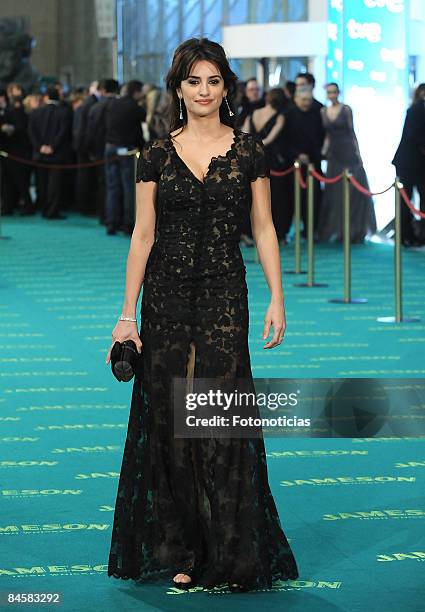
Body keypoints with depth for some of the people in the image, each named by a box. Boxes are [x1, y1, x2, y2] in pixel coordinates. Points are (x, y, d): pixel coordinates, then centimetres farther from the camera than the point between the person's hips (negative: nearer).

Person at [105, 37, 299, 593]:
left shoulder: (248, 151, 4)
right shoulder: (156, 155, 4)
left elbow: (264, 229, 5)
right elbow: (143, 235, 4)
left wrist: (277, 298, -3)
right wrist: (128, 312, 0)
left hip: (225, 295, -1)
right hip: (167, 295, 1)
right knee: (169, 417, 3)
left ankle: (231, 554, 1)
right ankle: (179, 550, 12)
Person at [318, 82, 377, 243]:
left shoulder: (346, 109, -2)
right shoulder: (324, 111, 9)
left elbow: (352, 132, -2)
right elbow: (327, 135, 14)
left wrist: (357, 152, -7)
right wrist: (324, 151, 5)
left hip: (348, 152, -4)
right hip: (333, 154, 4)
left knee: (352, 191, -4)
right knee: (333, 192, 5)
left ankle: (355, 230, 2)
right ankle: (338, 228, 14)